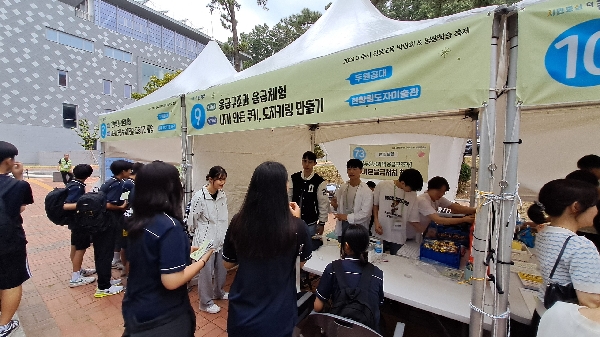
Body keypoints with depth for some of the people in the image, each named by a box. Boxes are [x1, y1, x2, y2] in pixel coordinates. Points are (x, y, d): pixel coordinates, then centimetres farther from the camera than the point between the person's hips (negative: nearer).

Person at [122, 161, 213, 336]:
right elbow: (172, 281, -28)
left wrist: (184, 251, 9)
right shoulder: (170, 226, -29)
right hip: (163, 316, -7)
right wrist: (203, 258, -15)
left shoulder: (136, 222, -4)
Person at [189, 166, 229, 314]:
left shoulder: (223, 195, -2)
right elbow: (193, 219, -9)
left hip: (221, 238, 6)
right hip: (205, 239, -6)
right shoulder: (199, 196, -19)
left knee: (222, 268, 20)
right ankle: (206, 302, 30)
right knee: (206, 271, 9)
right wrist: (203, 232, 2)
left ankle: (218, 292, 45)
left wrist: (223, 233, 9)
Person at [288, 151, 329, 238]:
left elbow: (323, 204, -6)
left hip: (310, 223, -3)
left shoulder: (319, 182, -10)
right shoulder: (294, 178, -1)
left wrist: (321, 223, -4)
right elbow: (289, 197, 6)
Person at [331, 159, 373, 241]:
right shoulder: (342, 188, 3)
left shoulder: (366, 191, -12)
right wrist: (335, 205, -8)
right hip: (342, 226, 4)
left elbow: (365, 213, -17)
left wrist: (347, 217, -18)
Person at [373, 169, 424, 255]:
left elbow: (413, 218, 5)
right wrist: (376, 221, -8)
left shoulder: (413, 194, -2)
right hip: (381, 233, -1)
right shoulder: (382, 186, -10)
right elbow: (375, 204, 2)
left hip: (399, 237, 2)